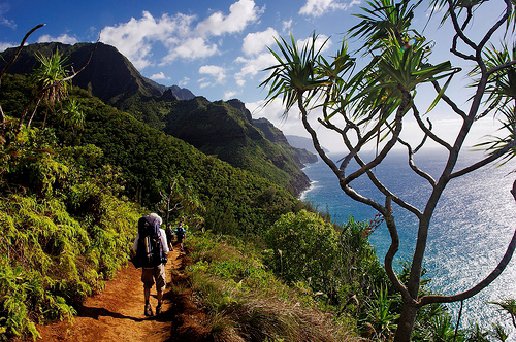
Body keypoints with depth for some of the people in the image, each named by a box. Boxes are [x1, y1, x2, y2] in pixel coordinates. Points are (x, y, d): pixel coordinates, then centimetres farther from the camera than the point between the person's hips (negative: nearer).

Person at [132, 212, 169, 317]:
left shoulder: (141, 232, -3)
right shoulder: (161, 232, -8)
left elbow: (134, 248, 1)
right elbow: (165, 249, -6)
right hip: (159, 263, -2)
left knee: (147, 285, 17)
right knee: (160, 286, 14)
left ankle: (147, 307, 13)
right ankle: (159, 307, 19)